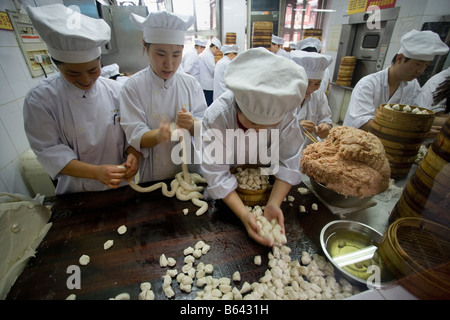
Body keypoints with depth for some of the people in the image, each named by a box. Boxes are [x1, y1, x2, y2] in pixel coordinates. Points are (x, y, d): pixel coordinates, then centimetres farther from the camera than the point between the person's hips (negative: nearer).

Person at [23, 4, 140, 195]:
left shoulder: (116, 91, -7)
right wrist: (96, 172, -30)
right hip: (78, 192, -1)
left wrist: (133, 154, -24)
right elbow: (49, 151, -15)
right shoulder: (38, 99, -13)